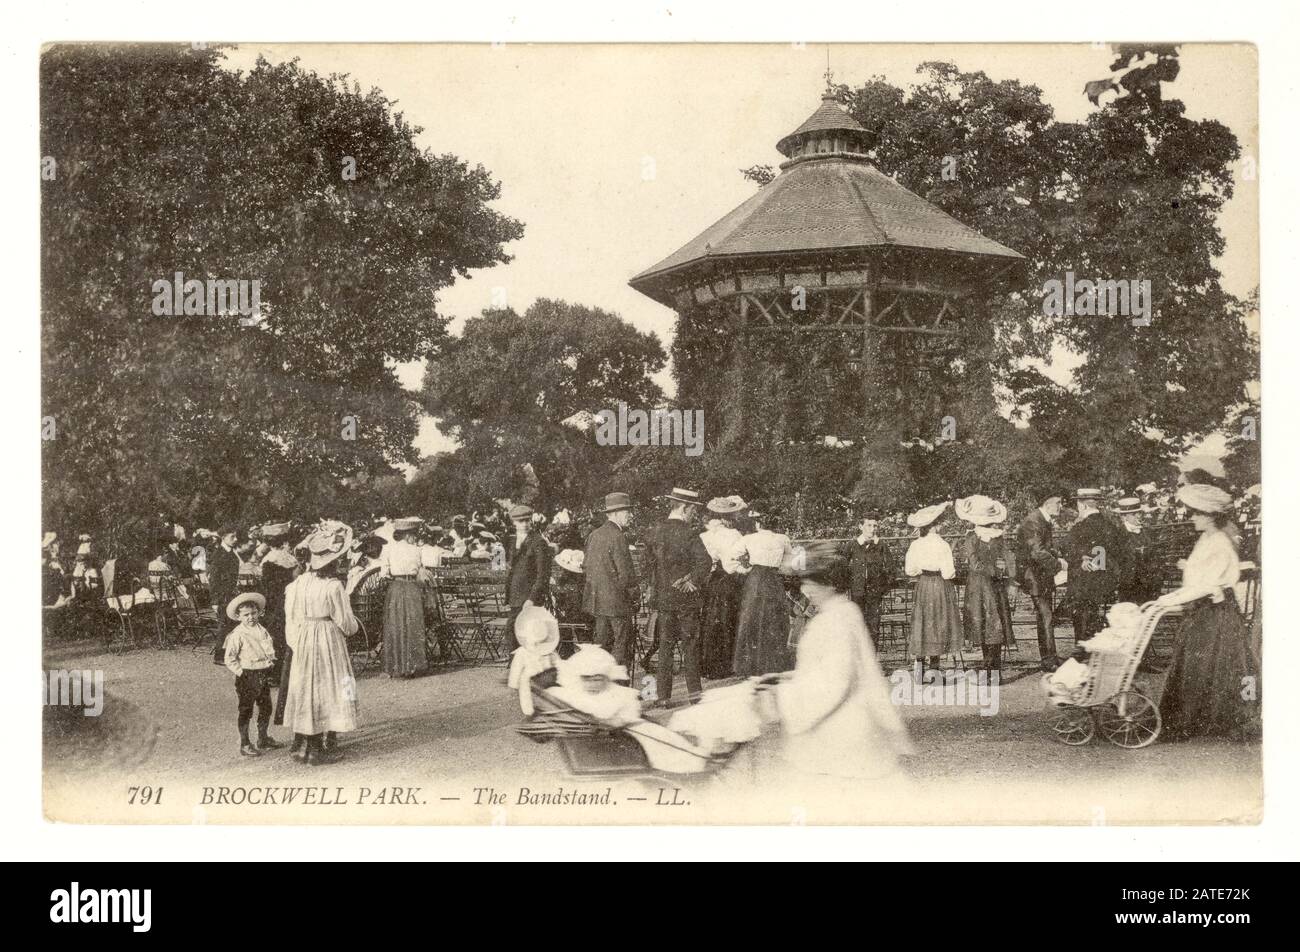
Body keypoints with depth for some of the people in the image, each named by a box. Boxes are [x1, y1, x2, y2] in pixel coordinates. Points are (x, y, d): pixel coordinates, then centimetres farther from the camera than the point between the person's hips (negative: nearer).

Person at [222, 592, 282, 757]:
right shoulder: (237, 635, -12)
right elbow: (229, 659, -11)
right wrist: (240, 672, -15)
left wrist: (271, 661, 5)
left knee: (265, 708, 16)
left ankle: (263, 739, 32)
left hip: (264, 674, 7)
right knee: (245, 710, 0)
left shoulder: (262, 631, 7)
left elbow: (270, 650, 19)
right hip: (247, 675, -7)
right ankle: (245, 745, 8)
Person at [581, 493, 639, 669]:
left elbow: (586, 566, 14)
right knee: (622, 643, -2)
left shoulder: (594, 534, 10)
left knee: (601, 643, 13)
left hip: (596, 599, 8)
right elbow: (625, 571, -17)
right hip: (616, 600, -8)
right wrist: (635, 593, -3)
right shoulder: (617, 537, -15)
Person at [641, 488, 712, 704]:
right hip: (686, 598, -4)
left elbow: (649, 568, 9)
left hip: (662, 598, 4)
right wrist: (694, 581, -10)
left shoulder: (653, 534, 3)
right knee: (690, 646, 6)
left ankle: (663, 696, 7)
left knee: (665, 647, 7)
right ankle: (694, 692, 9)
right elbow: (705, 561, -23)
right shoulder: (688, 533, -12)